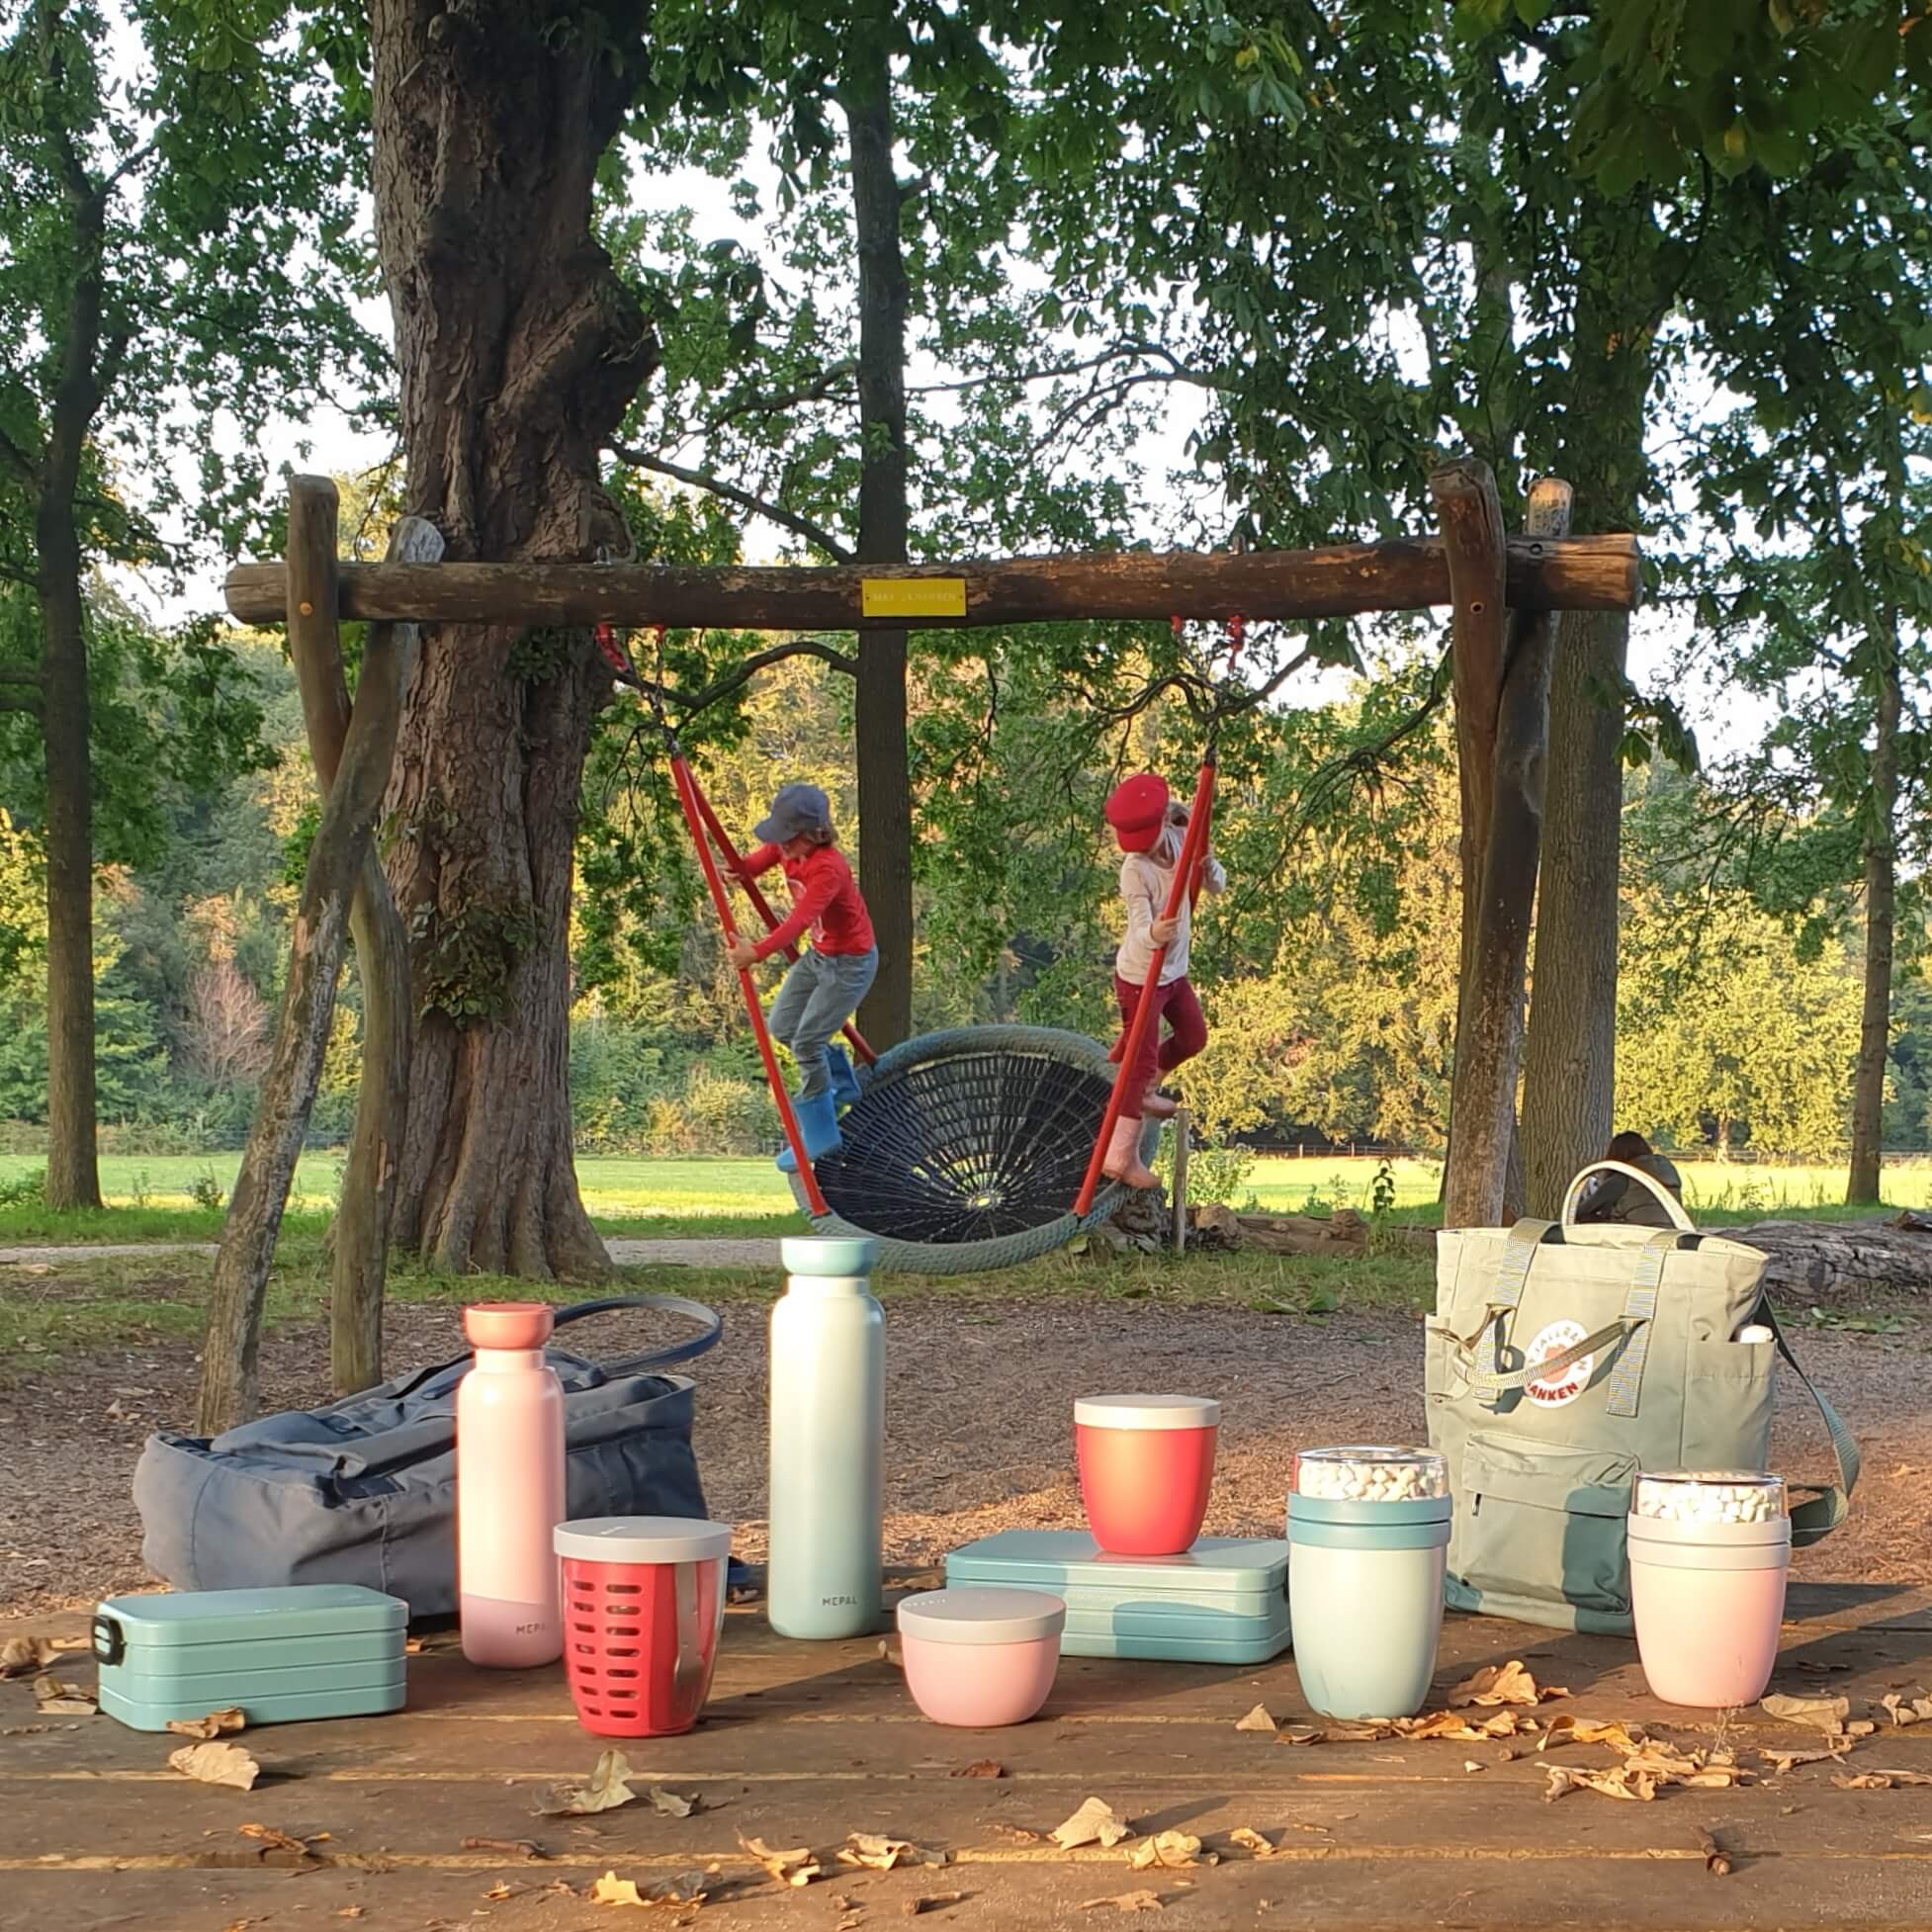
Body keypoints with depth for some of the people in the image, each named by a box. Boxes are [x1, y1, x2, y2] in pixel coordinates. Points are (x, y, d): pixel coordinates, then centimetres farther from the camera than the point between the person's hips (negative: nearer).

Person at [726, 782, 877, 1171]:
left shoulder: (828, 868, -34)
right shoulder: (788, 848, -9)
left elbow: (800, 920, -45)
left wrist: (758, 952, -58)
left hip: (850, 961, -9)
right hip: (818, 953, 9)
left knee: (807, 1040, -12)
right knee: (782, 1026, 14)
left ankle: (818, 1136, 3)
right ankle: (842, 1083, 35)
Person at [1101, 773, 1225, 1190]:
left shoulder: (1182, 841, -9)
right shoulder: (1135, 869, -28)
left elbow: (1218, 886, 0)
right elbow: (1140, 933, -33)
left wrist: (1208, 865, -24)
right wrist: (1154, 933, -57)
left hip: (1174, 971, 7)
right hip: (1141, 977, -7)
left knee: (1194, 1037, 23)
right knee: (1141, 1060, -5)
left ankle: (1144, 1090, 48)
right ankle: (1120, 1157, 1)